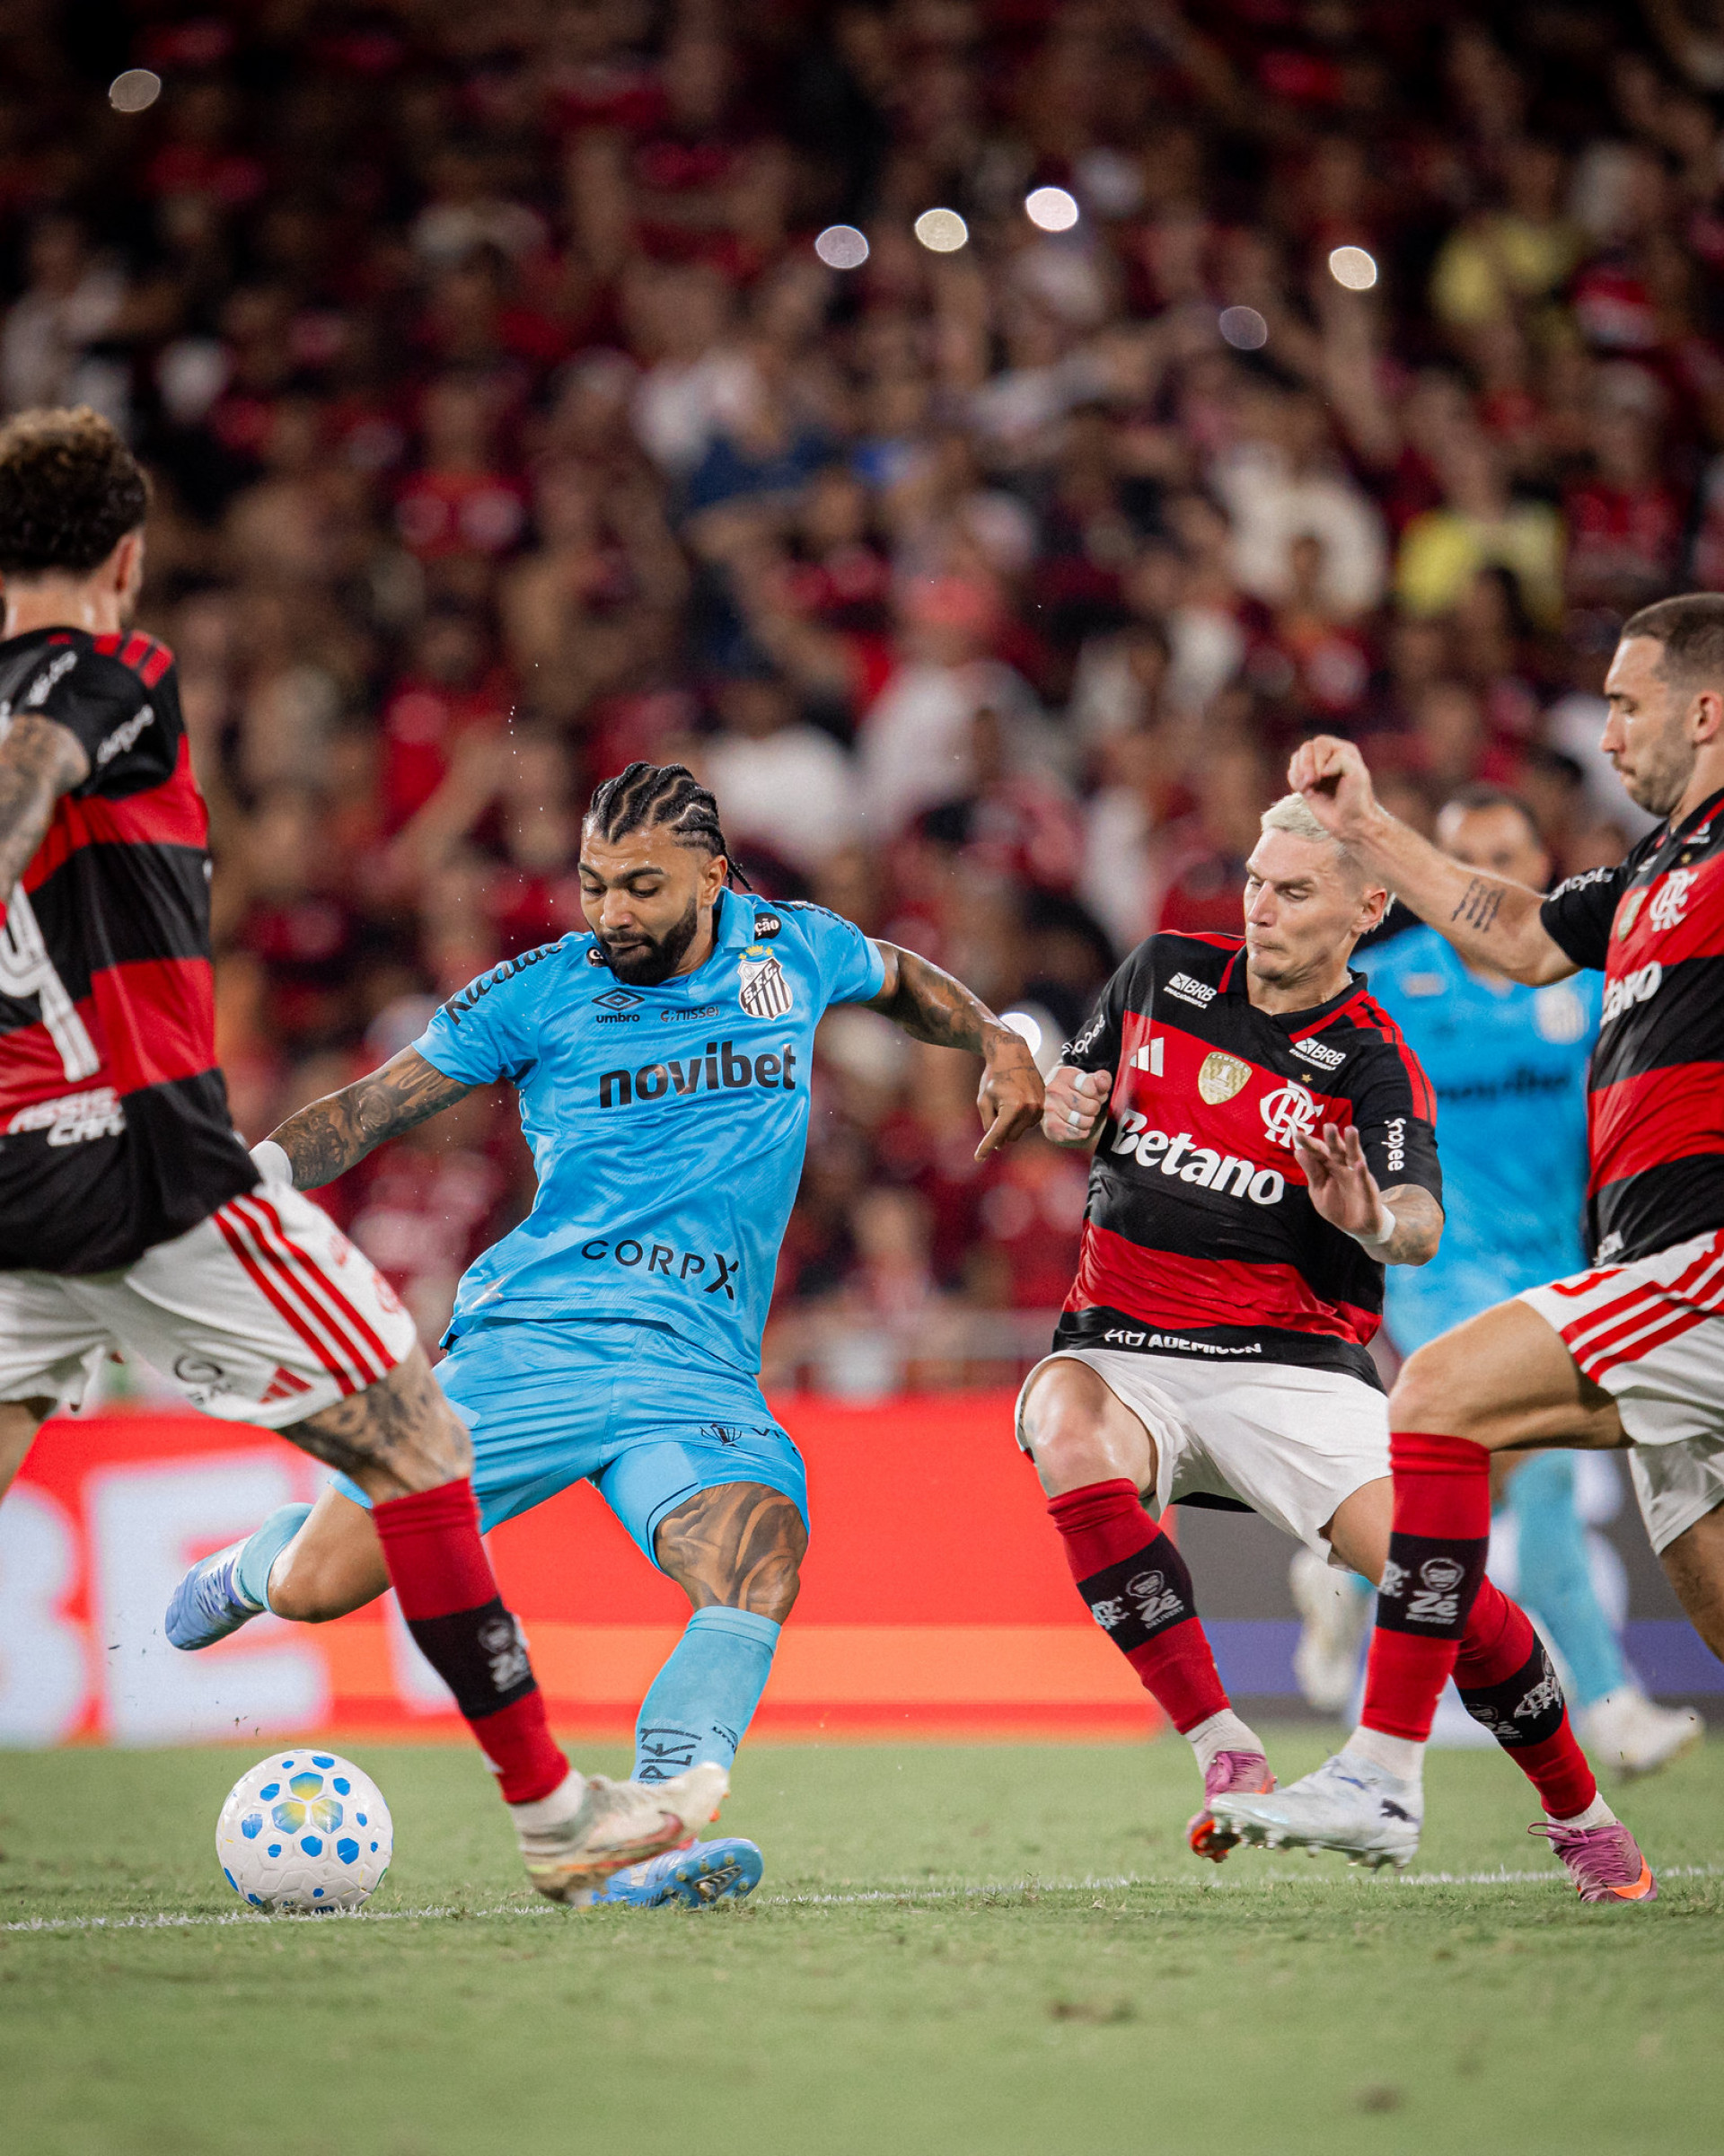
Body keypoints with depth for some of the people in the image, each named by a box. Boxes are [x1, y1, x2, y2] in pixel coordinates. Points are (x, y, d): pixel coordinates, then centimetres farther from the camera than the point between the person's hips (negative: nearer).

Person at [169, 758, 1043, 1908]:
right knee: (314, 1590, -6)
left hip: (698, 1371, 1)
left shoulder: (794, 950, 9)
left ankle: (653, 1840, -39)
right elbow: (367, 1111, 6)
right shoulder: (539, 991, 1)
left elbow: (902, 978, 32)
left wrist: (996, 1042, 16)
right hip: (529, 1338, -1)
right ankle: (257, 1561, 32)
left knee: (762, 1563, -30)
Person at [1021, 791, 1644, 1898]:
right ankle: (1226, 1755, -29)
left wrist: (1374, 1217, -45)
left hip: (1290, 1360, -3)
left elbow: (1421, 1228, -21)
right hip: (1124, 1347, 3)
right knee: (1072, 1445, -33)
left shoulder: (1372, 1063, -5)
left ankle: (1583, 1817, 6)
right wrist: (1064, 1107, -1)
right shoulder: (1164, 971, 8)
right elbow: (1076, 1088, 24)